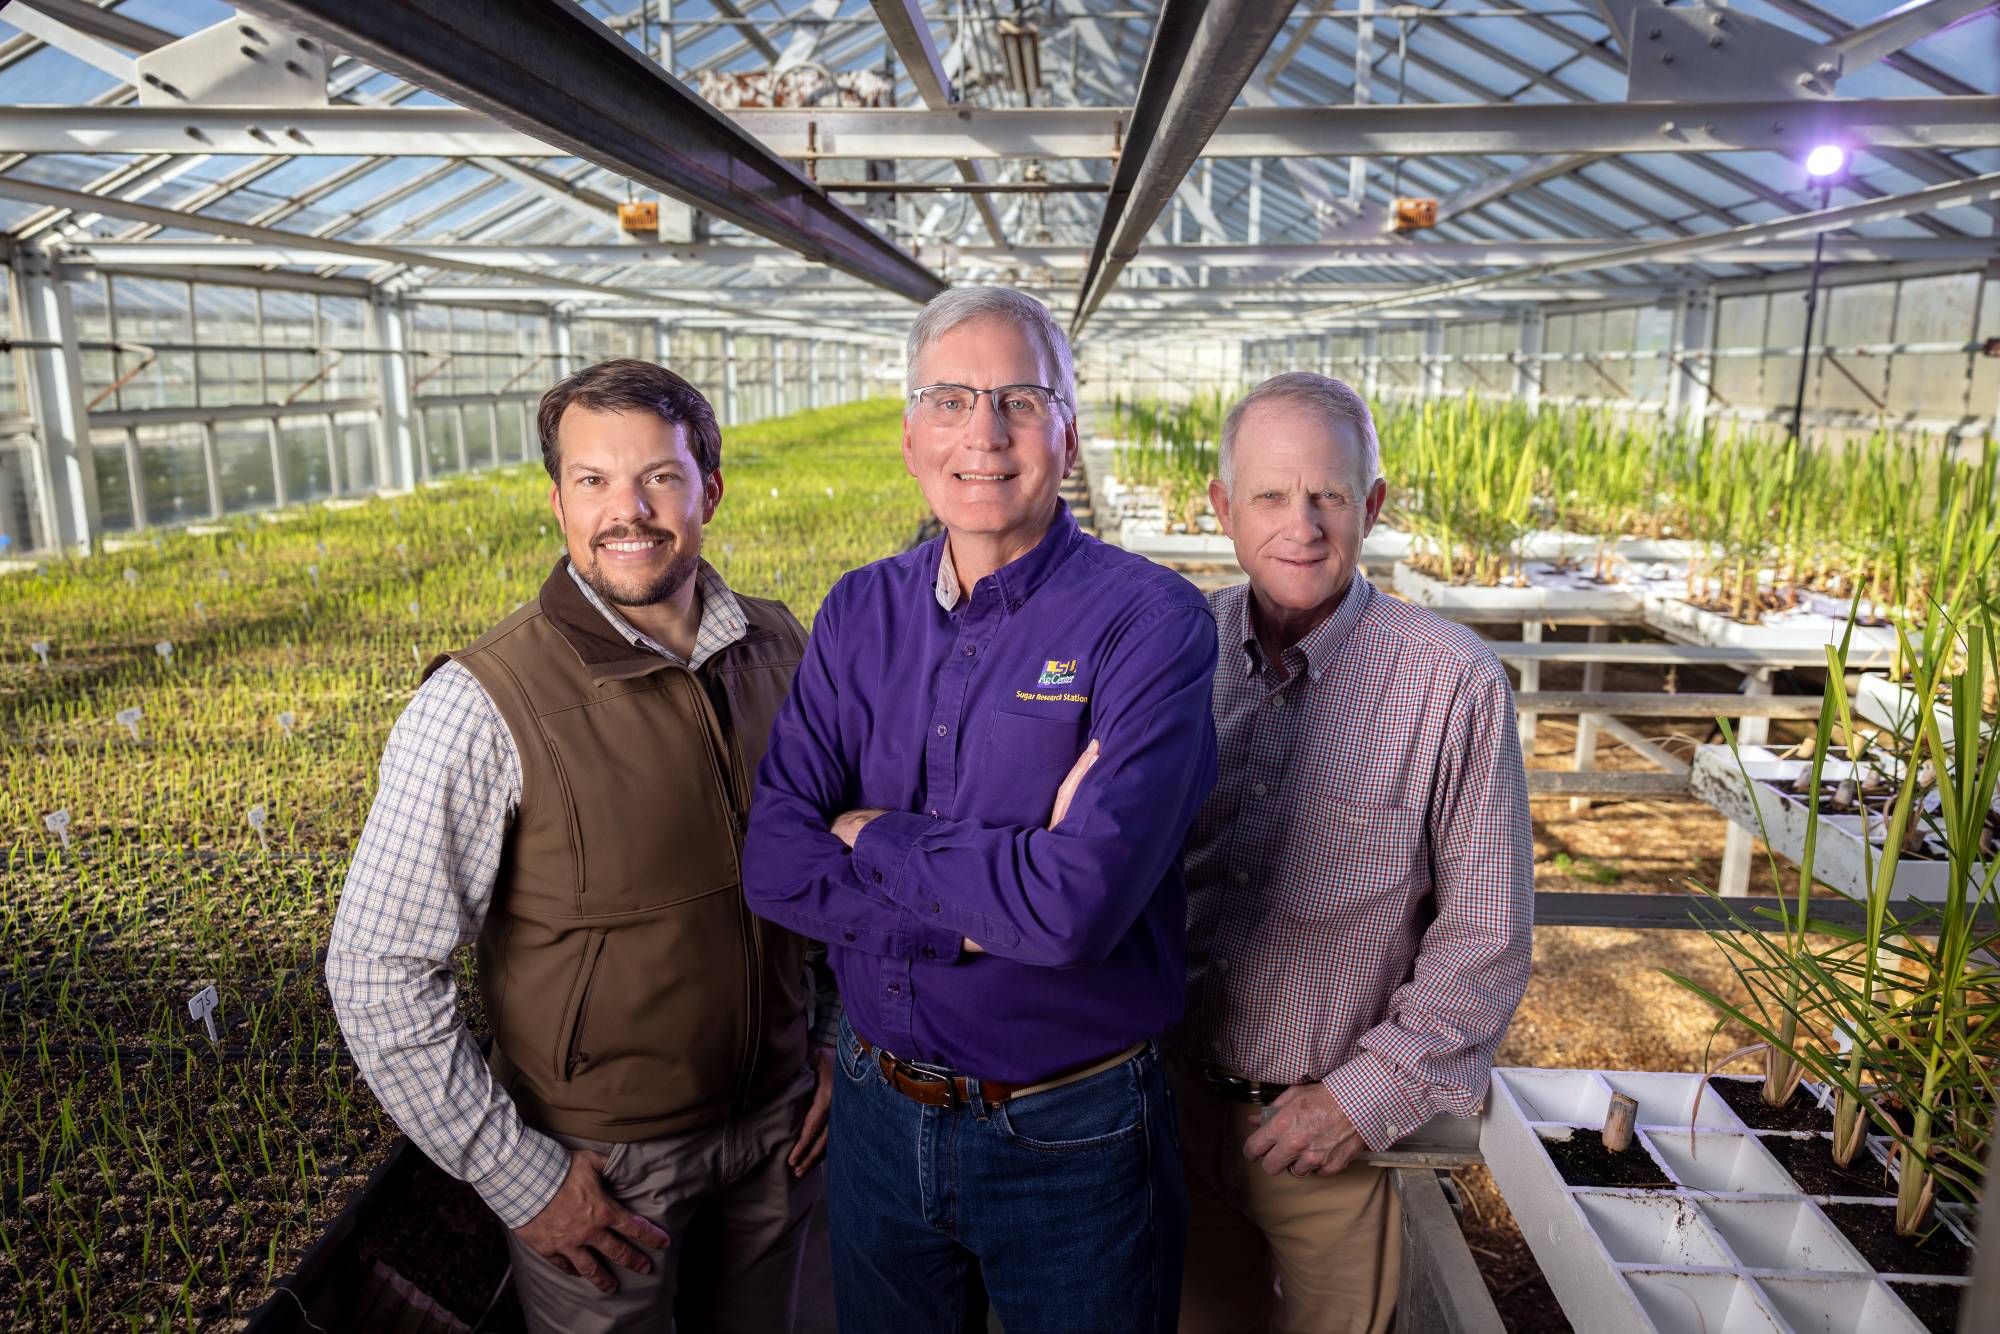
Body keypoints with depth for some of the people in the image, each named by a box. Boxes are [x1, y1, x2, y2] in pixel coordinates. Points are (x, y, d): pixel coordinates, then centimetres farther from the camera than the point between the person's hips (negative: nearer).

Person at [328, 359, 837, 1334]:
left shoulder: (777, 647, -6)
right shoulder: (479, 709, -21)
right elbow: (376, 975, -17)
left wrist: (844, 1045, 4)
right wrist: (521, 1182, -14)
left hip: (778, 1121, 4)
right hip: (604, 1162, -4)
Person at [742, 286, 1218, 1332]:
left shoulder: (1149, 620, -17)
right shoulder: (859, 614, -2)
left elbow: (1082, 901, -29)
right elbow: (774, 864, -11)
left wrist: (873, 836, -15)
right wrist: (994, 905, -22)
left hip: (1072, 1139, -4)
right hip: (877, 1113, 5)